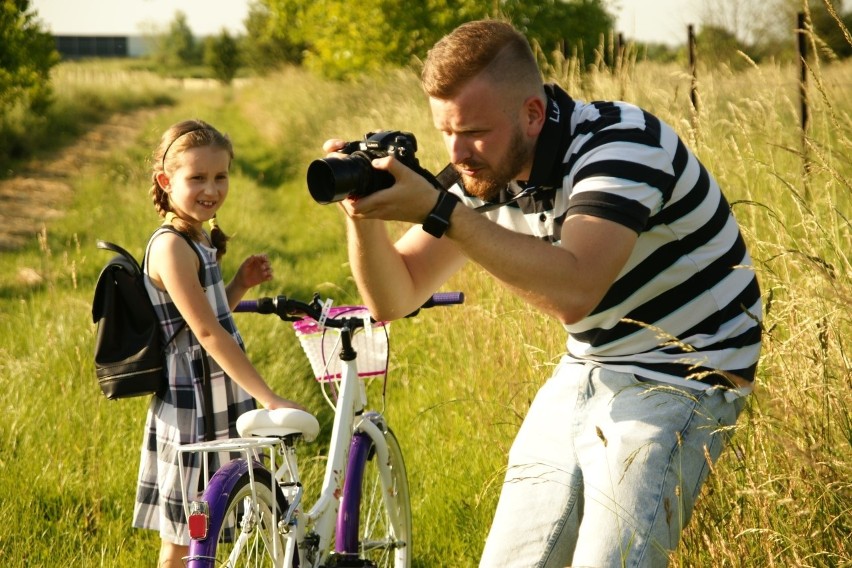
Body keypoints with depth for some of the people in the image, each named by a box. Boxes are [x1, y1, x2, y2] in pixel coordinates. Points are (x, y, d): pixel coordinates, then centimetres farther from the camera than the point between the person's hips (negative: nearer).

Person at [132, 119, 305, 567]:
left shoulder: (202, 240, 11)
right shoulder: (171, 247, -18)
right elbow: (208, 333, -24)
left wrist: (240, 284, 1)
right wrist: (269, 399, -27)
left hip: (219, 405, 9)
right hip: (190, 412, -9)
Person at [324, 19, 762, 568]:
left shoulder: (621, 142, -25)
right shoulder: (487, 172, -3)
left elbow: (573, 292, -40)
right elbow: (394, 298, -1)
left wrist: (437, 210, -41)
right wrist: (363, 211, -21)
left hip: (682, 375, -7)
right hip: (587, 372, 7)